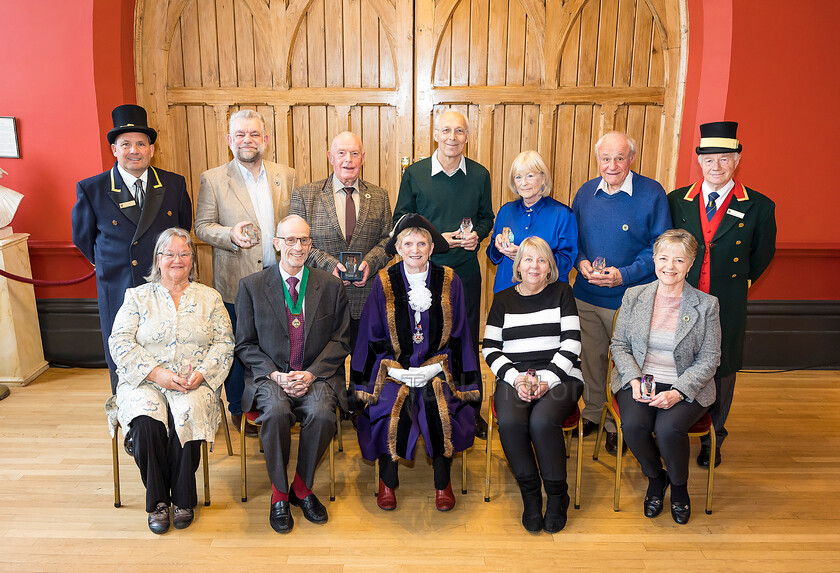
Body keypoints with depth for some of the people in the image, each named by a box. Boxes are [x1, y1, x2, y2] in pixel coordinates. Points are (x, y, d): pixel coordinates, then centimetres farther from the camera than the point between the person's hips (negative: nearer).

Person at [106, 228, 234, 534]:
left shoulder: (209, 298, 12)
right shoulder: (137, 296, 11)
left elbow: (224, 343, 5)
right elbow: (120, 343, 1)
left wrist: (201, 373, -13)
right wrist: (156, 372, -14)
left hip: (194, 383, 0)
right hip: (145, 382, 1)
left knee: (188, 415, -31)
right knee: (146, 421, -30)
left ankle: (183, 499, -11)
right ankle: (157, 500, -10)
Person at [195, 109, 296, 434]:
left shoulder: (286, 176, 7)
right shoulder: (212, 179, 0)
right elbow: (202, 226, 0)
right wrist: (231, 234, -20)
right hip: (237, 284, -2)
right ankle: (239, 410, 27)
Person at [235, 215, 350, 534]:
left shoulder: (331, 286, 7)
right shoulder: (252, 286, 6)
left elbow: (340, 341, 5)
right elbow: (245, 345, 5)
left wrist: (310, 374, -10)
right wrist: (275, 375, -11)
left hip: (316, 376, 1)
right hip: (270, 376, 0)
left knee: (322, 413, -30)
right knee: (276, 412, -32)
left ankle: (302, 488, -3)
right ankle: (279, 493, -7)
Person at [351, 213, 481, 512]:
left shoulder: (449, 281, 4)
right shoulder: (384, 282, 2)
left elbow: (459, 334, 8)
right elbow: (371, 335, 6)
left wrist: (464, 381, 3)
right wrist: (364, 381, 0)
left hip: (436, 369, 0)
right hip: (393, 370, 0)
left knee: (440, 410, -25)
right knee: (392, 414, -25)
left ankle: (442, 482, 0)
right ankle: (387, 482, 3)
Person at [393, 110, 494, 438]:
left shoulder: (480, 175, 4)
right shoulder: (414, 174, -2)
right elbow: (401, 220, 3)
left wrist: (477, 235, -8)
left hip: (466, 271, 2)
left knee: (468, 343, 9)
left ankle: (471, 411, 25)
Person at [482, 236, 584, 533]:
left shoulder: (562, 292, 10)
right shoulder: (503, 299, 15)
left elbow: (571, 344, 1)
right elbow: (490, 348, 9)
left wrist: (547, 380, -12)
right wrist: (516, 378, -8)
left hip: (559, 377, -1)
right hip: (514, 378, 2)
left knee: (542, 420, -32)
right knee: (509, 421, -30)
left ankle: (557, 495, -8)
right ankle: (530, 493, -7)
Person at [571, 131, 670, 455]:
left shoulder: (652, 194, -8)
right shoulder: (586, 192, 5)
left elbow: (660, 246, -8)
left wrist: (624, 275, -19)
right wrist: (580, 261, -7)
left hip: (629, 298, -3)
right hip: (586, 295, 4)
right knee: (590, 358, 14)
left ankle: (619, 425, 26)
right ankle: (592, 413, 36)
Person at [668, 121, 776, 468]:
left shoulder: (759, 207, -4)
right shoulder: (676, 201, 0)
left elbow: (762, 254, 9)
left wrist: (736, 283, 7)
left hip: (726, 308, -1)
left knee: (721, 373, 12)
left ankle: (712, 440, 33)